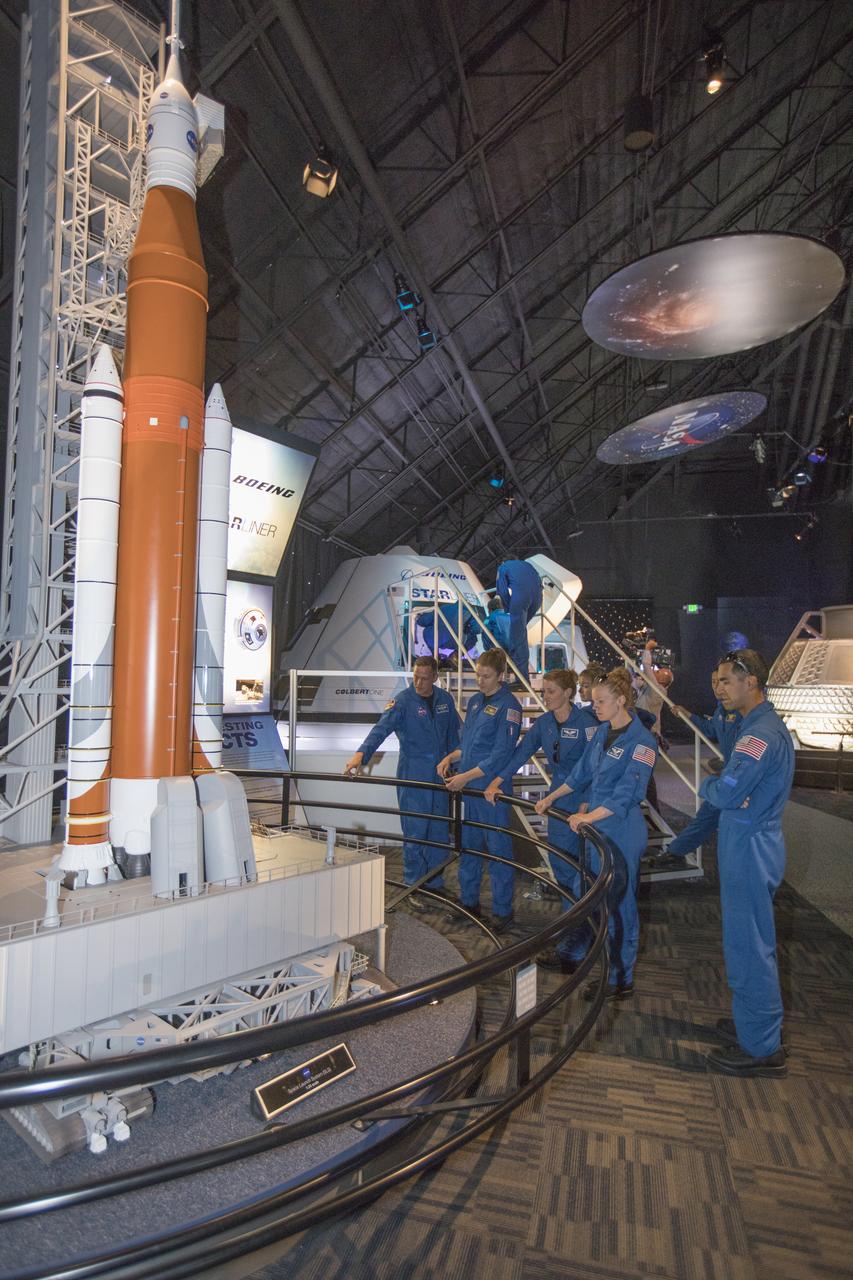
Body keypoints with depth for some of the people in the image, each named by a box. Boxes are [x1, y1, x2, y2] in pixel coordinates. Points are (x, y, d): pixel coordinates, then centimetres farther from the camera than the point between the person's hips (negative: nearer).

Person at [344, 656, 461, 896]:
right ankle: (413, 886, 13)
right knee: (415, 832, -1)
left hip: (439, 772, 5)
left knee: (440, 830, 12)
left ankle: (435, 882, 26)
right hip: (412, 774, -5)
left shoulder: (445, 700, 5)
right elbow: (381, 729, -24)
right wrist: (361, 754, -39)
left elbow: (453, 735, 15)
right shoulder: (403, 701, -11)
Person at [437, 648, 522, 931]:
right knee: (467, 845, 16)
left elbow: (501, 754, -17)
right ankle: (468, 900, 31)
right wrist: (450, 757, 1)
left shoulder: (508, 706, -12)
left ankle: (502, 910, 16)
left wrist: (466, 776, -19)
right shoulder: (475, 701, 11)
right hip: (466, 787, 8)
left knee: (498, 848, 3)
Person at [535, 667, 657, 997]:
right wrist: (551, 798, 19)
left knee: (619, 902, 4)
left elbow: (627, 793, -22)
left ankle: (620, 980, 19)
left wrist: (589, 816, -28)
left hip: (622, 831, -7)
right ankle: (574, 955, 38)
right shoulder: (602, 732, 7)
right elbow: (581, 772, 17)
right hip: (595, 827, 8)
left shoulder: (641, 741, -17)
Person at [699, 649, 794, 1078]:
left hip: (749, 850, -10)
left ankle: (762, 1049, 13)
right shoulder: (764, 725, 11)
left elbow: (726, 793, -26)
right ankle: (757, 1022, 36)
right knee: (751, 942, 21)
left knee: (748, 947, 0)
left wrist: (706, 786, -7)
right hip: (750, 846, 10)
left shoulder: (761, 733, -23)